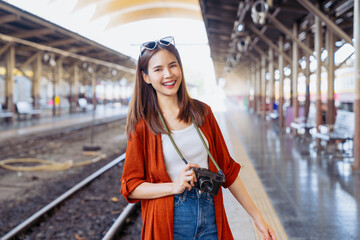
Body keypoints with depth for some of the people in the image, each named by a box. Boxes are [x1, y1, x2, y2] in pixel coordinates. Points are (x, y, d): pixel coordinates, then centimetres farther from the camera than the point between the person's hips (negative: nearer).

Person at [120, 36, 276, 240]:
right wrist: (175, 186, -18)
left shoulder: (202, 112, 4)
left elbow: (227, 168, 9)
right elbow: (130, 187, -3)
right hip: (169, 222, -2)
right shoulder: (143, 125, -4)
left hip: (211, 218, 3)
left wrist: (257, 217, 8)